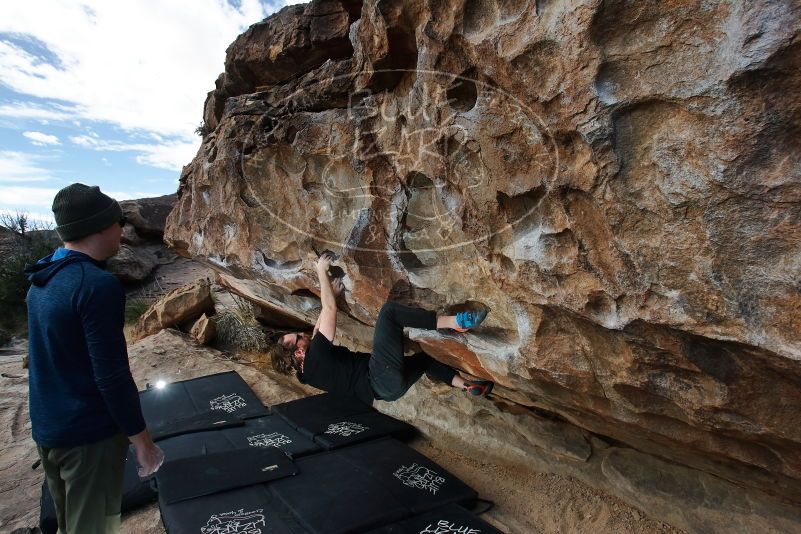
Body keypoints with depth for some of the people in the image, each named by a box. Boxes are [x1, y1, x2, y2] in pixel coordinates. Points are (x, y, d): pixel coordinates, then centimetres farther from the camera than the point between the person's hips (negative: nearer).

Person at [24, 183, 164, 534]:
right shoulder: (98, 285, -24)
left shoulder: (42, 277, 5)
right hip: (89, 433, -8)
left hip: (46, 428, 8)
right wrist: (141, 440, -15)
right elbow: (111, 374, -24)